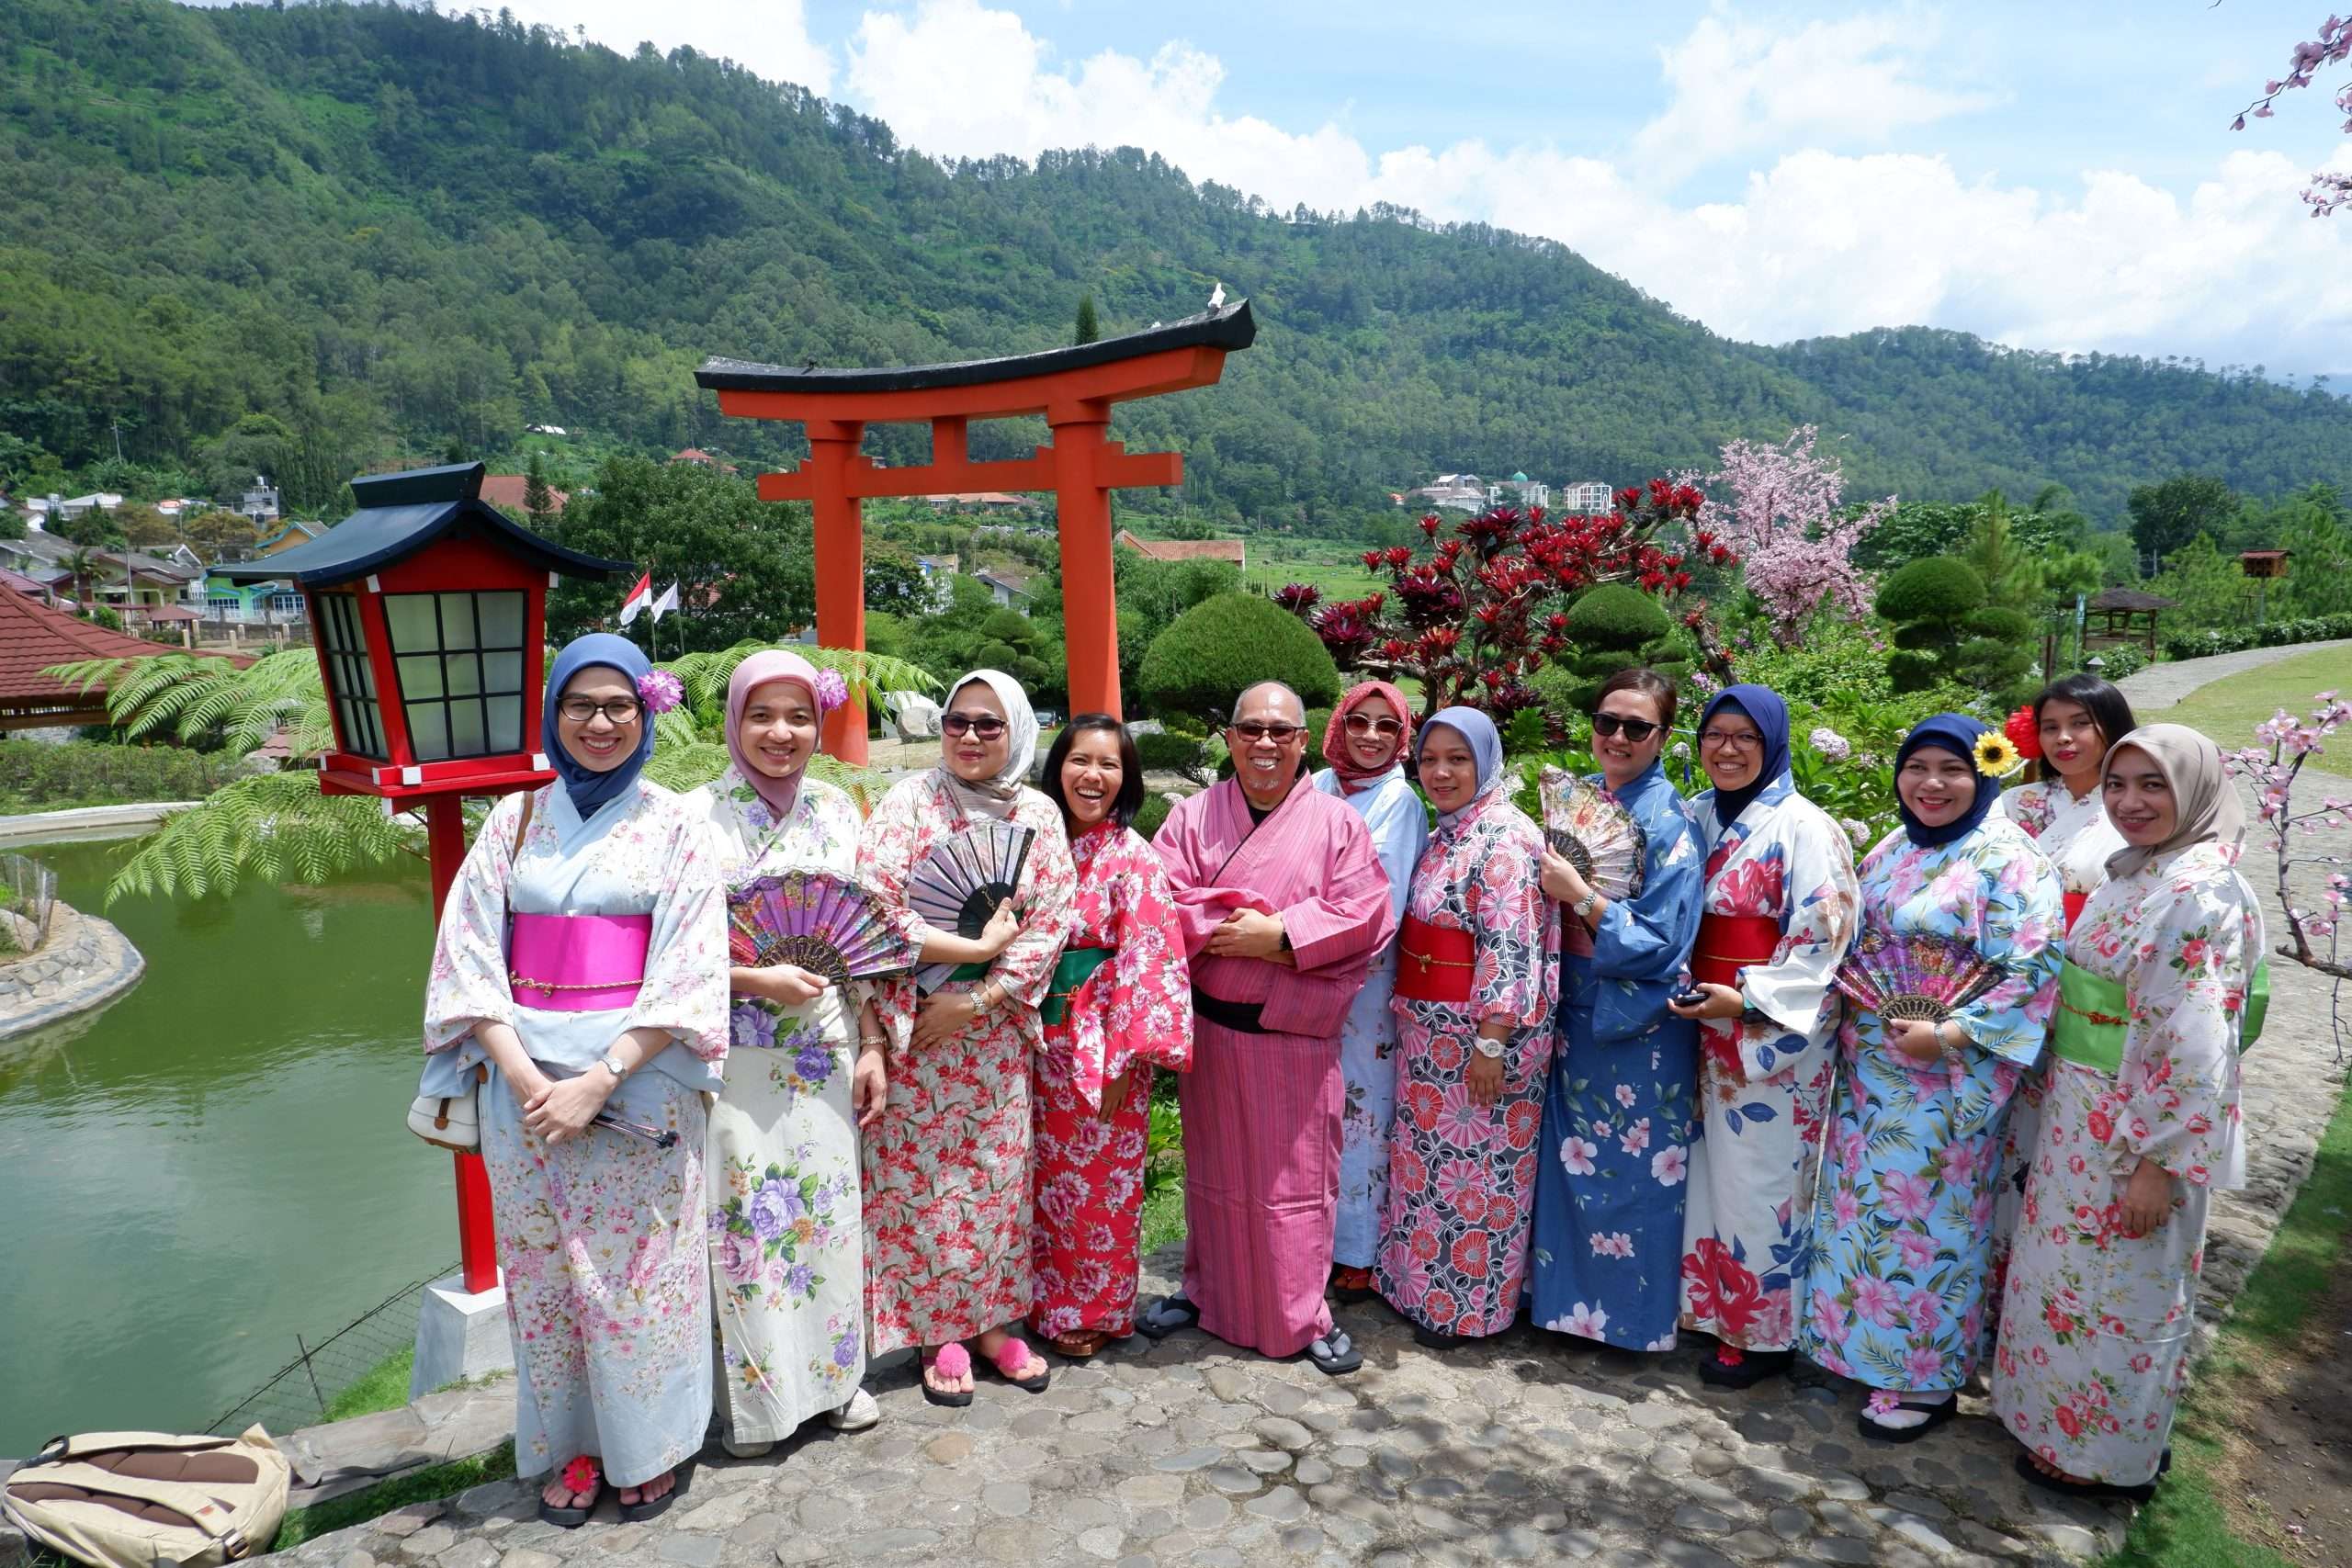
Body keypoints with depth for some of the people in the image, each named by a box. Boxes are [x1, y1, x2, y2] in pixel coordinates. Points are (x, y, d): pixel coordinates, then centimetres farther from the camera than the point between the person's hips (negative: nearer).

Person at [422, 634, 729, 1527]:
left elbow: (688, 974, -9)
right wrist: (520, 1073, -12)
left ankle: (653, 1443, 25)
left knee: (637, 1268, 5)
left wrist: (598, 1081, -17)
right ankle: (572, 1445, 29)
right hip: (526, 1076, 3)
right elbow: (468, 953, 1)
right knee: (544, 1270, 11)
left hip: (638, 1080, -3)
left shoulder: (673, 826, -2)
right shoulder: (515, 819, 6)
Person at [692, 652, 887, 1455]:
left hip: (825, 1050, 4)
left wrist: (871, 1044, 5)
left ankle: (834, 1372, 31)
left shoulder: (837, 810, 5)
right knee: (745, 1215, 4)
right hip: (737, 1053, -3)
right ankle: (751, 1393, 23)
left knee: (829, 1207, 12)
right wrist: (756, 980, -19)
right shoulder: (699, 816, -7)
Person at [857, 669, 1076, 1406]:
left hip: (996, 1034, 3)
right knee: (921, 1180, 5)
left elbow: (1049, 928, -3)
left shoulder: (1039, 816, 2)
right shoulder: (909, 803, -5)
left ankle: (992, 1319, 27)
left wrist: (978, 998, -12)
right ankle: (938, 1332, 21)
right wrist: (976, 947, -18)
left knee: (997, 1176, 10)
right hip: (914, 1027, -2)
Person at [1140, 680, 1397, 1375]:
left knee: (1294, 1173, 6)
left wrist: (1279, 936, -19)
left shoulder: (1337, 823, -2)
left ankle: (1304, 1315, 21)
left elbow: (1362, 916, -10)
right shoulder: (1193, 815, 2)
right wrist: (1240, 926, -19)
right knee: (1213, 1167, 16)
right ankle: (1205, 1289, 33)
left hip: (1295, 1033, -2)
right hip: (1211, 1025, 2)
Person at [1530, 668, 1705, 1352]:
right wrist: (1548, 882, -5)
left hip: (1640, 1030, -6)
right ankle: (1569, 1296, 33)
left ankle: (1634, 1316, 24)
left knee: (1634, 1170, 6)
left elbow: (1659, 941, -18)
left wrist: (1578, 895, -22)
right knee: (1570, 1162, 16)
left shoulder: (1670, 822, -13)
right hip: (1576, 1014, 6)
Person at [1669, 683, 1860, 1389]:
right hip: (1709, 1024, 6)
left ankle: (1762, 1331, 17)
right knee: (1714, 1167, 13)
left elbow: (1822, 936, -15)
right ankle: (1717, 1307, 28)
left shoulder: (1803, 828, -10)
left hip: (1775, 1032, -6)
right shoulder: (1697, 817, 9)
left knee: (1762, 1178, 2)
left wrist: (1748, 998, -20)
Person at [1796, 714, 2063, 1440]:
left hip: (1944, 1078, -7)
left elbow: (2031, 972, -18)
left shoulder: (2007, 862, -13)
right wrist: (1848, 1023, 5)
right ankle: (1861, 1341, 35)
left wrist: (1949, 1035, -22)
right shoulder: (1890, 851, 8)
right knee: (1865, 1209, 17)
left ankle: (1926, 1380, 22)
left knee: (1927, 1219, 5)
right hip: (1869, 1069, 7)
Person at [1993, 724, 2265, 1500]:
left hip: (2140, 1128, -8)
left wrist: (2158, 1163, -20)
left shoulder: (2201, 894, -21)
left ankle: (2106, 1457, 27)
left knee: (2117, 1289, 8)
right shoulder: (2129, 874, 6)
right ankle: (2066, 1421, 38)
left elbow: (2196, 1047, -22)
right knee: (2073, 1272, 20)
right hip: (2082, 1115, 8)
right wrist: (2055, 1101, 15)